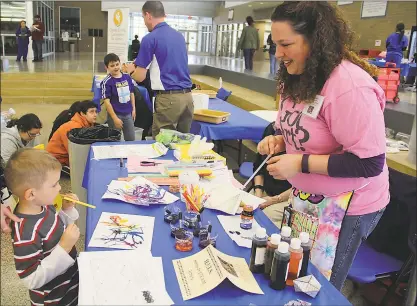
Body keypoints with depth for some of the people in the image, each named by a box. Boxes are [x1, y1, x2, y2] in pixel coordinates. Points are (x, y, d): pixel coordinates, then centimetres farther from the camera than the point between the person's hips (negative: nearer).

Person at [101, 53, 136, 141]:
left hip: (128, 114, 5)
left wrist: (133, 109, 12)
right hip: (115, 114, -5)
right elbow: (107, 101, -15)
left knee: (131, 139, 13)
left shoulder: (127, 77, 1)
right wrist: (115, 118, -17)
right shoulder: (107, 82, -14)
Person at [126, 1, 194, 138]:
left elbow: (140, 77, -3)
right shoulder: (179, 36, 14)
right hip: (187, 96, 7)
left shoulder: (150, 38, -6)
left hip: (168, 98, -6)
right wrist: (141, 64, 35)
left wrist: (130, 70, 20)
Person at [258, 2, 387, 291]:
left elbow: (370, 163, -27)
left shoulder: (350, 86, -28)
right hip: (308, 197, 8)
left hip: (344, 207, -8)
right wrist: (281, 140, -4)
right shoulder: (301, 79, 2)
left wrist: (301, 163, -27)